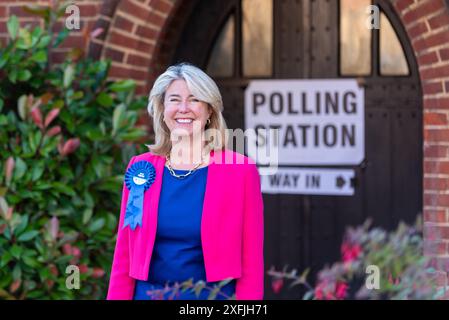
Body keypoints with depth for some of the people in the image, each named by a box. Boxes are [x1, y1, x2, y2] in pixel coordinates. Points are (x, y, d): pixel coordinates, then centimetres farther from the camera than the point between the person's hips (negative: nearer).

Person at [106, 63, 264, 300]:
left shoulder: (240, 171, -5)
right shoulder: (141, 169, 4)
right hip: (148, 294, 2)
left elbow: (251, 264, -5)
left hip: (212, 295, -2)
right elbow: (124, 256, 7)